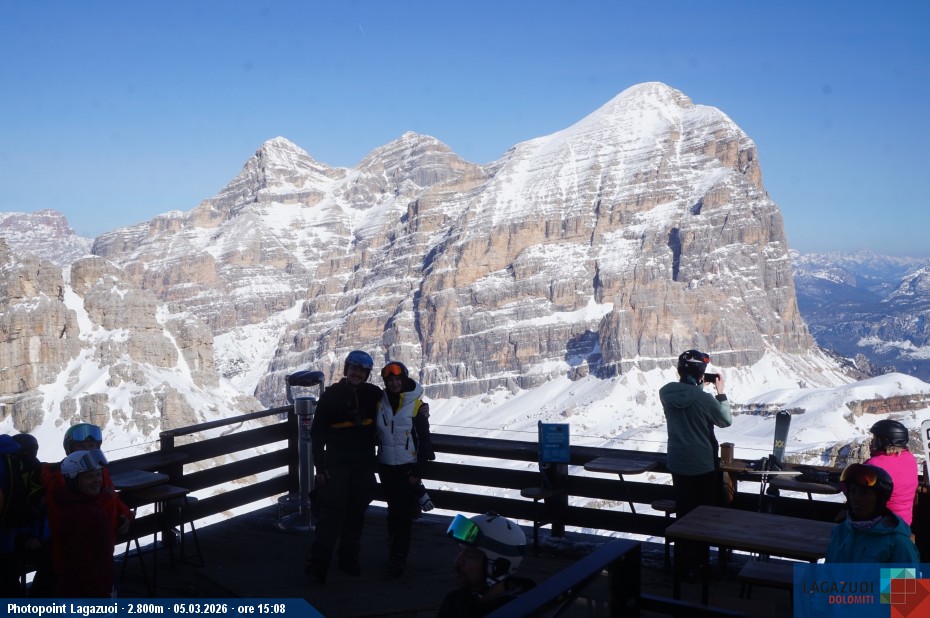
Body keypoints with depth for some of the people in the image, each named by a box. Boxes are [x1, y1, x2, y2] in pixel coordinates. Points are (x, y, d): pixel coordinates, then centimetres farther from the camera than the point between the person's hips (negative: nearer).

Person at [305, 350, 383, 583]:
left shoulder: (373, 395, 4)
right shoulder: (331, 395, -3)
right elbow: (317, 433, -2)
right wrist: (319, 466, -6)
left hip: (364, 465, 3)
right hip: (336, 465, -3)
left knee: (356, 514, 10)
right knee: (331, 513, -8)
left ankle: (349, 558, 23)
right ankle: (318, 564, -3)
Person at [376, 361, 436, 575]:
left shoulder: (417, 405, -5)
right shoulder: (380, 403, 4)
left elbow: (424, 440, -3)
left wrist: (419, 470, -7)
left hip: (408, 467, -3)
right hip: (386, 466, 3)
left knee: (404, 513, -5)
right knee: (393, 509, 10)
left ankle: (397, 557, -1)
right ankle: (396, 552, 22)